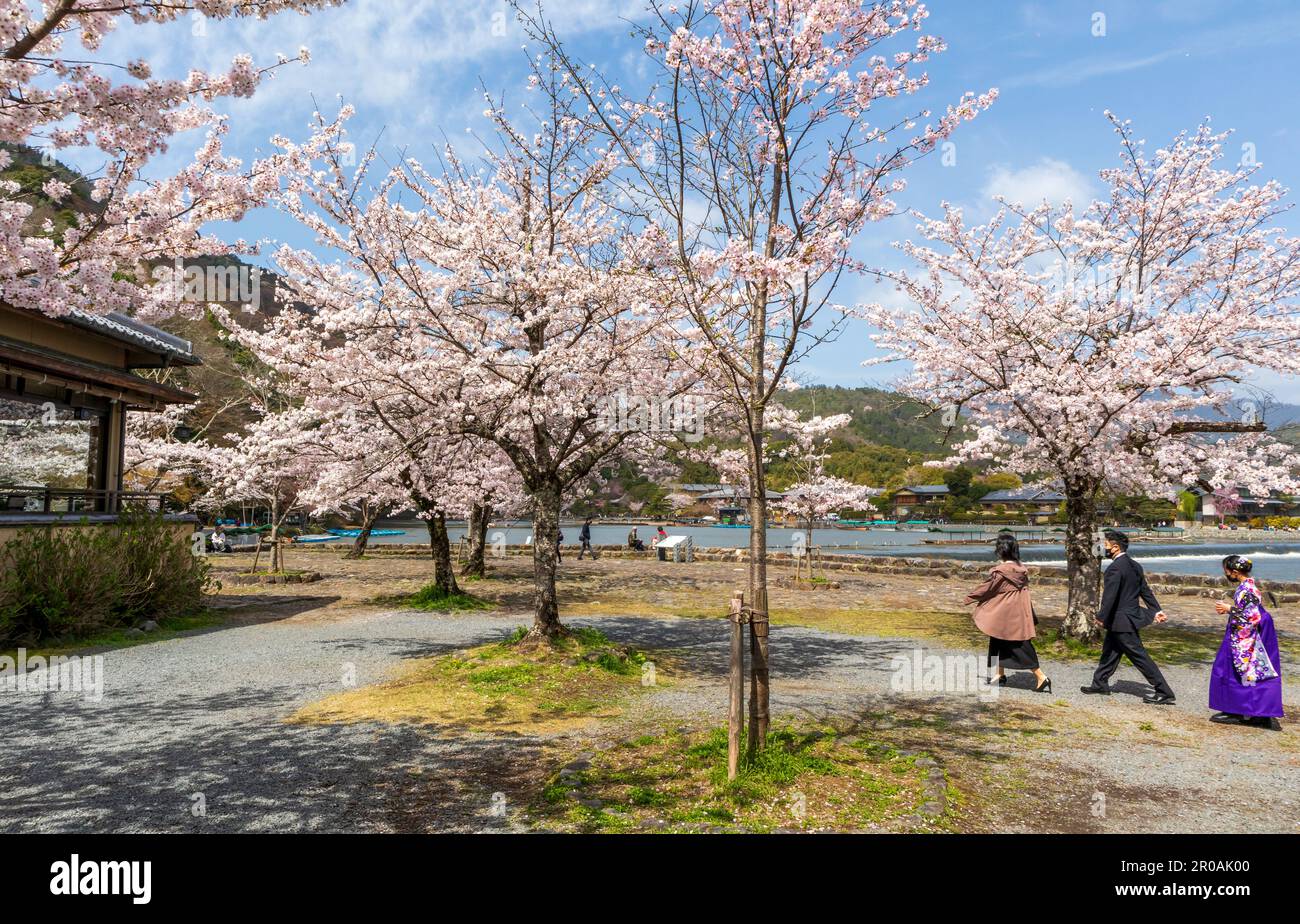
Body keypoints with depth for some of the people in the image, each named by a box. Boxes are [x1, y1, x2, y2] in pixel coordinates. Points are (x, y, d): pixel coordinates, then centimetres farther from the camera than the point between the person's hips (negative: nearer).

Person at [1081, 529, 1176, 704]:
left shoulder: (1115, 568, -22)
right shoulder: (1134, 565, 9)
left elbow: (1110, 596, -24)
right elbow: (1145, 590, 13)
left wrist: (1101, 617, -17)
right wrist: (1157, 610, 16)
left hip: (1122, 621, -10)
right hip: (1131, 616, 10)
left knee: (1139, 656, -3)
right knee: (1109, 650, 18)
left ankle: (1164, 693, 2)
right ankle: (1100, 683, 27)